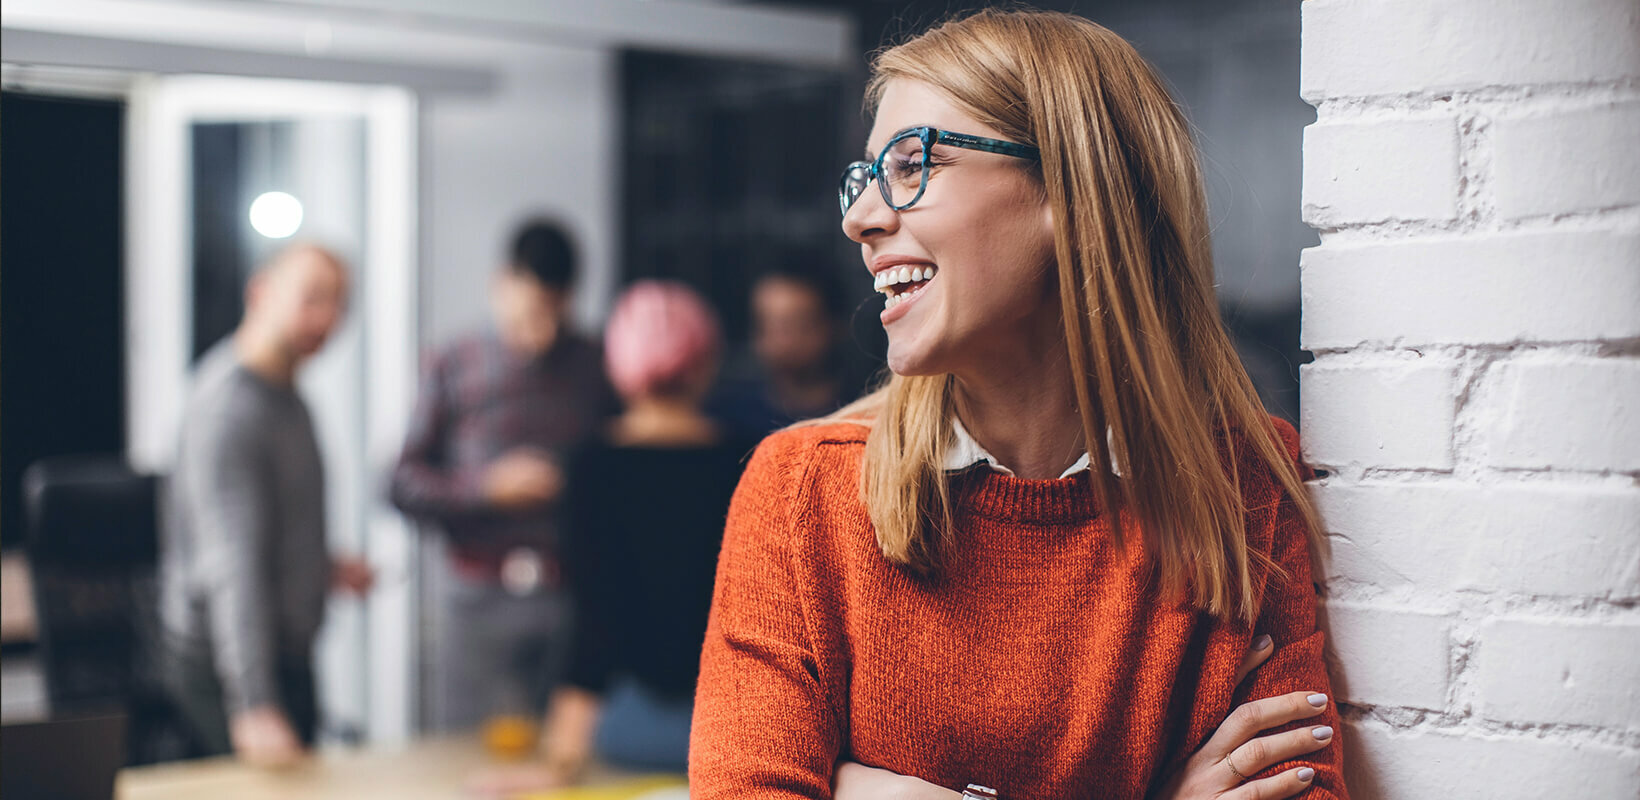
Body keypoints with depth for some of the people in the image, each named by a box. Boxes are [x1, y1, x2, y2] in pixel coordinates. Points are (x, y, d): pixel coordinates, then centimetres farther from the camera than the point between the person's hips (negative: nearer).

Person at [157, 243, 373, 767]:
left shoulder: (281, 390, 8)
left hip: (286, 654, 10)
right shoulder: (229, 408, -24)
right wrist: (253, 707, -40)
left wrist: (322, 567, 11)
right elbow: (231, 569, -33)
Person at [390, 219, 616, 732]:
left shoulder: (596, 371, 8)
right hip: (482, 602, 0)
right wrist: (490, 486, -8)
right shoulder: (455, 369, 6)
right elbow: (405, 486, 4)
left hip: (574, 598, 0)